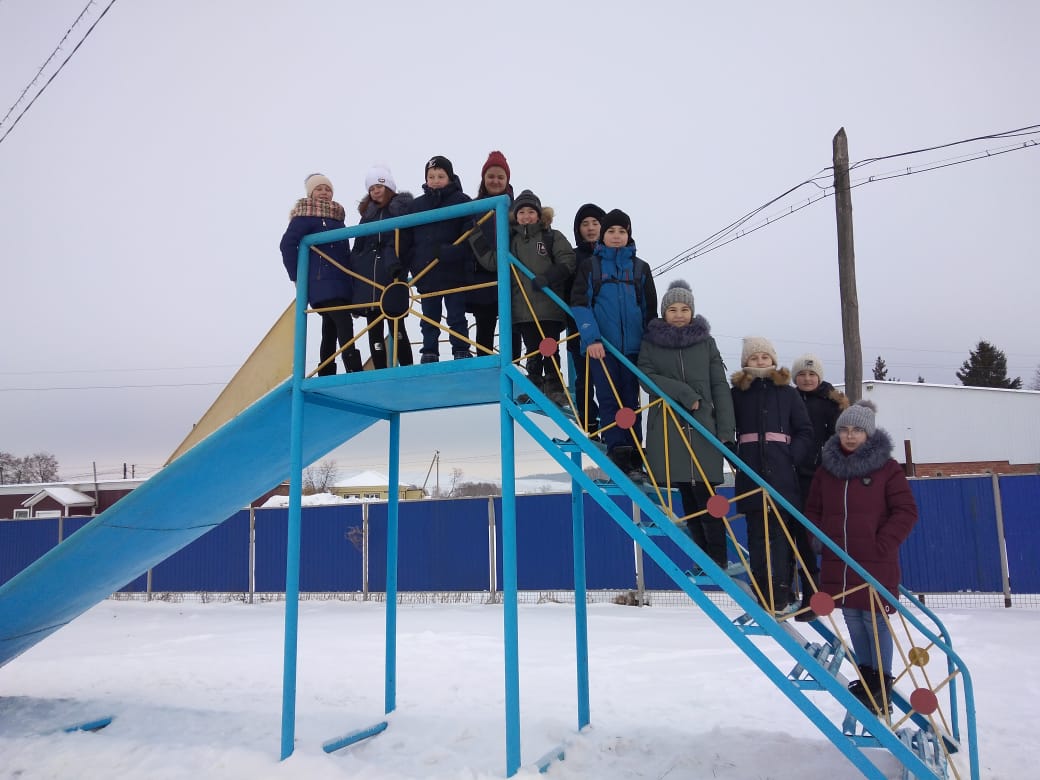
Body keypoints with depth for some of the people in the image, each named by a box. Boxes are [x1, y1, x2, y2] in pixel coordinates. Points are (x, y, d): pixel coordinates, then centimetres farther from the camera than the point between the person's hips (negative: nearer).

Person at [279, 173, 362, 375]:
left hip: (341, 284, 8)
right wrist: (297, 277, -14)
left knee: (331, 331, 10)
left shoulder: (337, 218, 19)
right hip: (321, 284, -8)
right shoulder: (306, 217, -4)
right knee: (344, 324, -21)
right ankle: (355, 374, -27)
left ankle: (325, 377, 16)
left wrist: (350, 280, 18)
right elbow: (287, 244, -13)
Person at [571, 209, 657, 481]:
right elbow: (579, 303, -3)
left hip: (632, 345, 2)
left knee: (630, 402, 3)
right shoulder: (589, 265, 8)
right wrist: (591, 337, -16)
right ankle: (618, 458, -4)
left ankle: (634, 462, 6)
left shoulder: (640, 267, 14)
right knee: (609, 402, -4)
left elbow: (650, 310, 15)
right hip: (600, 344, -2)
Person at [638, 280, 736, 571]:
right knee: (687, 496, 3)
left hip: (703, 427, 0)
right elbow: (647, 378, -5)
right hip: (667, 428, 0)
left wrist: (725, 429, -3)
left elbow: (720, 387, 6)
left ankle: (719, 560, 1)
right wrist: (684, 393, -13)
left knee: (705, 495, -6)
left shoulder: (706, 342, 10)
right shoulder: (651, 342, 9)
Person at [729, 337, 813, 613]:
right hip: (751, 474, 0)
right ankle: (762, 596, 7)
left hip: (782, 474, 0)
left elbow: (805, 432, 8)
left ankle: (780, 596, -1)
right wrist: (735, 457, -6)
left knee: (780, 534, -4)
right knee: (757, 535, 1)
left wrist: (792, 456, -5)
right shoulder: (736, 394, 9)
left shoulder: (787, 392, 10)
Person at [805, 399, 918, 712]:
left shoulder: (886, 468, -3)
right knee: (852, 621, 13)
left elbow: (906, 511, -4)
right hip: (837, 563, 4)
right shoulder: (826, 468, 9)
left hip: (875, 564, -4)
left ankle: (882, 680, 15)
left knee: (875, 621, 0)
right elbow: (813, 510, 16)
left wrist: (882, 545, -11)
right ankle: (865, 675, 28)